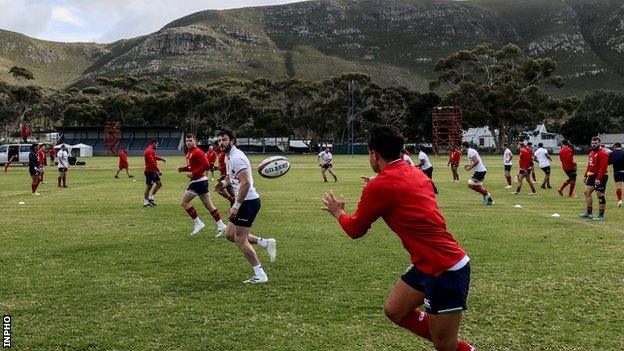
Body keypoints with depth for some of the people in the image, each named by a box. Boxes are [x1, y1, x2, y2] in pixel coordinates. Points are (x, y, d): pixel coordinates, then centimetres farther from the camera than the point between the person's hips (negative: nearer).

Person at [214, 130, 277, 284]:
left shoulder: (236, 158, -18)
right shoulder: (229, 157, 14)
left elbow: (246, 183, -26)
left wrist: (236, 206, -26)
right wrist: (224, 183, 11)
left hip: (248, 201, -10)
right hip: (244, 202, 10)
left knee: (240, 240, -5)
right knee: (230, 234, 14)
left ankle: (260, 275, 3)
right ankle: (266, 243, 16)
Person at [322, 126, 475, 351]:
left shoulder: (379, 186, -15)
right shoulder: (414, 174, 8)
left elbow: (355, 230, 1)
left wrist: (338, 212, 21)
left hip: (445, 270, -9)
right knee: (394, 311, 19)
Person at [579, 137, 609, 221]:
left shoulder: (603, 153, -15)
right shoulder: (592, 152, 15)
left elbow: (603, 167, -22)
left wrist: (598, 179, -27)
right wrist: (586, 175, 19)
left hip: (600, 177, -10)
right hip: (592, 175, 10)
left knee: (600, 195, -4)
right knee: (587, 192, 9)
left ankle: (601, 215, 4)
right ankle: (589, 212, 18)